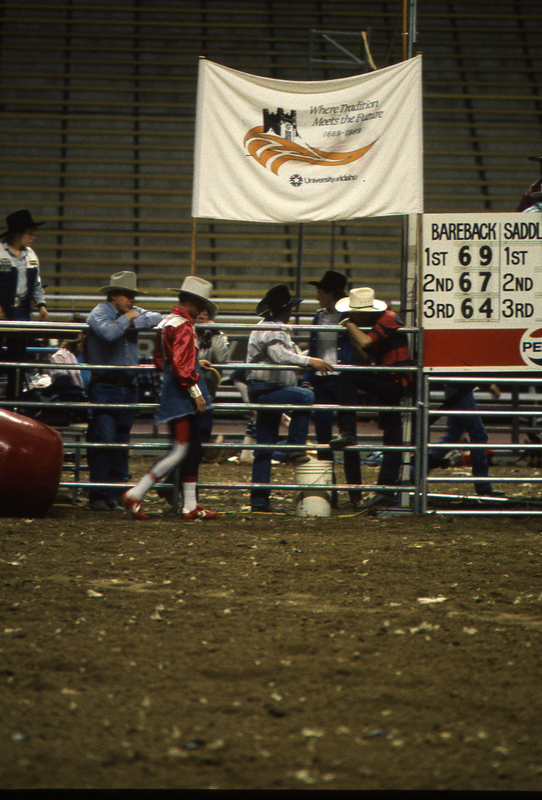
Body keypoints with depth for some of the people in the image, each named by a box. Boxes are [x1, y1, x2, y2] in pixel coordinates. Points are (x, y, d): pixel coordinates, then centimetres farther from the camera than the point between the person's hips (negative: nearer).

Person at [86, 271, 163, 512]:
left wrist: (135, 322, -13)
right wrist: (126, 320, -10)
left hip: (128, 387, 7)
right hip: (104, 386, -6)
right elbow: (109, 332, -26)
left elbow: (157, 318, 0)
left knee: (121, 443, 7)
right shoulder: (99, 313, -6)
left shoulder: (134, 313, 13)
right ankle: (98, 495, -7)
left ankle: (114, 494, 11)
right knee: (103, 440, -11)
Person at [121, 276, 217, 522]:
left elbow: (160, 361, 23)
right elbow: (181, 365, -22)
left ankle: (190, 506, 12)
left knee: (193, 449, 11)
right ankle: (135, 494, -11)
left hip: (173, 396, 10)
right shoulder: (183, 327, -15)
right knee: (181, 451, -10)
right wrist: (195, 392, -17)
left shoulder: (166, 323, 15)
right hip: (181, 398, -10)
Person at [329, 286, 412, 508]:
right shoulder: (375, 324, 17)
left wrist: (352, 327, -7)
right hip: (388, 384, 10)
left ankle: (347, 431, -21)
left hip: (395, 381, -10)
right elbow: (366, 360, 14)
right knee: (392, 437, 9)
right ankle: (386, 488, 9)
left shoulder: (388, 319, -11)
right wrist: (352, 337, 2)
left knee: (347, 377, -21)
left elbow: (366, 342, -25)